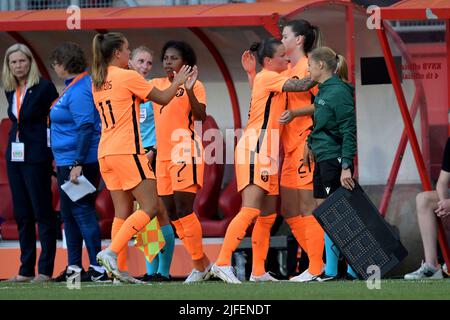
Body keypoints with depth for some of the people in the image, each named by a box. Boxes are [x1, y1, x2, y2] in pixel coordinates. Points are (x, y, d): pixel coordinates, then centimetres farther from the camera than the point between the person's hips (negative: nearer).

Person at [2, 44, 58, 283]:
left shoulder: (44, 87, -9)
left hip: (36, 157, -7)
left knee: (43, 213, -4)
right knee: (22, 215, 8)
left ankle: (45, 270, -3)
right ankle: (26, 269, 11)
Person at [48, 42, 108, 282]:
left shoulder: (79, 90, -16)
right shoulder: (72, 87, 15)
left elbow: (86, 127, -23)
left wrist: (77, 164, -25)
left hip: (80, 162, -11)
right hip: (67, 162, 11)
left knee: (82, 211, -9)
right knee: (69, 213, 15)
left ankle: (97, 268, -8)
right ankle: (74, 267, 21)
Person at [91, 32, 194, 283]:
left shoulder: (98, 82, 14)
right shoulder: (128, 77, -7)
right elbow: (163, 98, 1)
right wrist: (178, 82, 18)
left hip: (106, 153, 8)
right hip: (127, 151, -8)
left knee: (123, 212, 9)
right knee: (150, 206, -6)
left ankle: (117, 270, 2)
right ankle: (111, 252, -19)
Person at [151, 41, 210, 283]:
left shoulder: (194, 85, -4)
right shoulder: (157, 84, 14)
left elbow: (201, 116, -17)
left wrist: (189, 90, -28)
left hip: (186, 154, -7)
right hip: (163, 155, 7)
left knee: (183, 210, -12)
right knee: (172, 214, 7)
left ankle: (199, 265, -2)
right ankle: (203, 262, 16)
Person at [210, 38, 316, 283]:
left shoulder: (274, 79, 20)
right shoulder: (266, 77, -9)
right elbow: (302, 85, -18)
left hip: (267, 154, 10)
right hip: (255, 151, -10)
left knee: (268, 213, 8)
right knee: (250, 210, -17)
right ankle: (222, 263, -19)